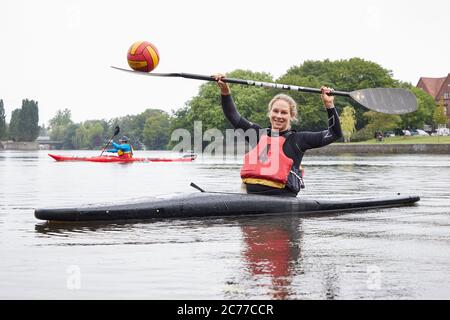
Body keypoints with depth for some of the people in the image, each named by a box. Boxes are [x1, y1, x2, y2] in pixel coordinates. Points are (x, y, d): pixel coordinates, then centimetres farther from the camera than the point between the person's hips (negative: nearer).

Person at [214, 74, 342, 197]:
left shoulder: (297, 139, 11)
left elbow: (335, 133, 13)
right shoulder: (259, 133, 20)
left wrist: (329, 105, 7)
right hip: (252, 194, 3)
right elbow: (233, 116, 25)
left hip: (282, 196, -3)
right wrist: (225, 92, 14)